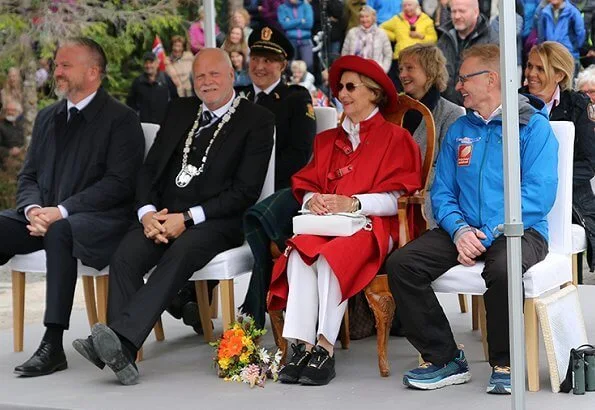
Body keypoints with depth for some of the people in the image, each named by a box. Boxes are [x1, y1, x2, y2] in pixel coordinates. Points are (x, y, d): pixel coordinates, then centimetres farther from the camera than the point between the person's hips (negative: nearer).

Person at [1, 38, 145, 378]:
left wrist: (61, 212, -20)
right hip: (45, 217, 7)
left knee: (59, 231, -38)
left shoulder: (121, 119, -2)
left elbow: (119, 183, -12)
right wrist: (33, 209, -7)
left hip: (99, 221, -7)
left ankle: (53, 345, -37)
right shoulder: (47, 117, 19)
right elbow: (29, 175, 17)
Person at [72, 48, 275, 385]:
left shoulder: (257, 121, 3)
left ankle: (120, 337, -49)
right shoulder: (180, 111, 20)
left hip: (215, 220, -5)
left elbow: (246, 191, -6)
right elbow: (150, 168, 16)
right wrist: (148, 213, -6)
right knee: (125, 256, -26)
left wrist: (187, 218, -15)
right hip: (162, 215, 5)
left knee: (182, 252, -36)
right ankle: (122, 353, -36)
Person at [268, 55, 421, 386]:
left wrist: (352, 204, -19)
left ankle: (325, 347, -37)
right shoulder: (328, 140, 26)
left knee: (332, 256, -36)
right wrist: (312, 200, -8)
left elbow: (397, 199, -5)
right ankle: (302, 345, -36)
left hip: (371, 226, -4)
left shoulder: (396, 138, 8)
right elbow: (306, 186, 16)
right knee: (299, 254, -30)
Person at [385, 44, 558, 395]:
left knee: (503, 268, -39)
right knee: (401, 263, -19)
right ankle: (444, 359, -7)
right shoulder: (458, 131, 17)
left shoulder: (533, 126, -1)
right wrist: (460, 230, -11)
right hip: (465, 230, 5)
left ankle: (505, 365, -14)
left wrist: (488, 234, -20)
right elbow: (441, 193, 11)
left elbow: (539, 194, -12)